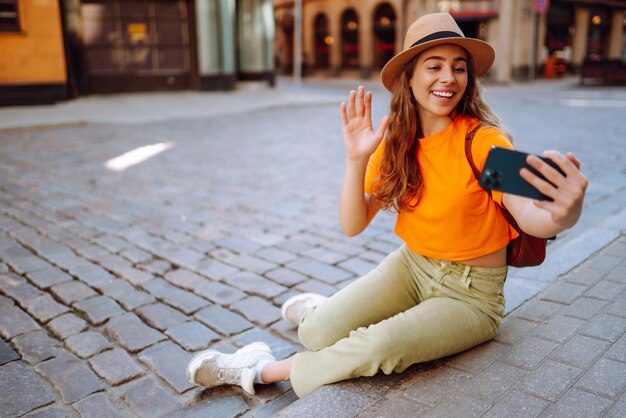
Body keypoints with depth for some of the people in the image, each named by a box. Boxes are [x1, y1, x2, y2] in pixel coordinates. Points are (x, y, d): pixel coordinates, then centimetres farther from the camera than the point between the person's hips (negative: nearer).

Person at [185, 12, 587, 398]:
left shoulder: (482, 140, -19)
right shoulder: (396, 142, -5)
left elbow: (533, 217, -32)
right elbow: (353, 224, -9)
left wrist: (563, 214, -55)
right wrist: (357, 158, -23)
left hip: (471, 293, -3)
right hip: (412, 265, 4)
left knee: (382, 345, -29)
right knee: (317, 333, -14)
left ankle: (263, 370, -7)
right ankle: (323, 310, 23)